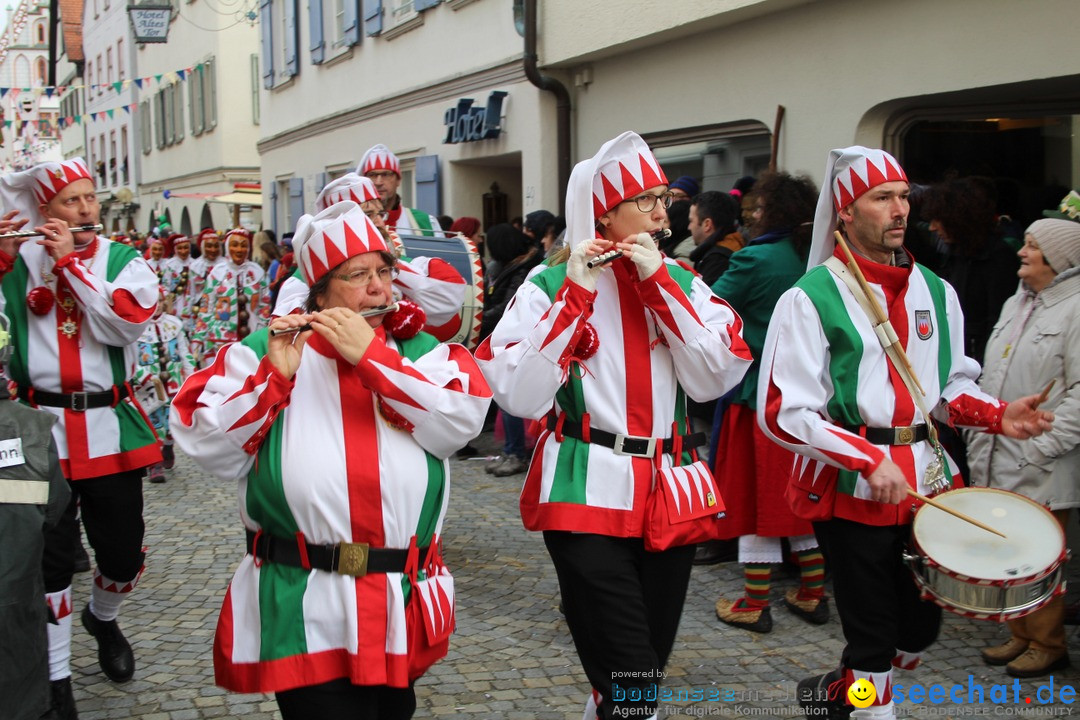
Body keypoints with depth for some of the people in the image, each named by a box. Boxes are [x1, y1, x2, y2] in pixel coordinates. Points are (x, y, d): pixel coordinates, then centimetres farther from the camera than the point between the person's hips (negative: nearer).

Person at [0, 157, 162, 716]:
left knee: (124, 553, 10)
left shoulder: (125, 261, 3)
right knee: (49, 558, 1)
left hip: (110, 428, 1)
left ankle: (103, 618, 43)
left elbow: (125, 321, -14)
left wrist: (70, 260, -14)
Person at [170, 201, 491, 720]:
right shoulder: (267, 349, 3)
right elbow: (207, 448, -6)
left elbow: (463, 419, -11)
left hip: (405, 604, 3)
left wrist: (370, 354, -13)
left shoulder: (418, 350, 8)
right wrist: (275, 375, -16)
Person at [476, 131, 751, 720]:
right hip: (588, 494, -5)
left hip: (665, 492, 5)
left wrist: (657, 280, -10)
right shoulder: (551, 285, -3)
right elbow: (520, 395, -16)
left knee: (648, 668, 15)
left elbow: (713, 378, -6)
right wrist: (576, 294, -16)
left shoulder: (679, 282, 9)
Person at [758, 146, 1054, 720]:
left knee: (921, 628, 15)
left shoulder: (935, 292, 10)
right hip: (849, 486, -6)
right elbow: (782, 411, -14)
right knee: (874, 634, 2)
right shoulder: (811, 297, -10)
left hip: (926, 478, 6)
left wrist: (997, 415, -2)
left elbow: (952, 385, 18)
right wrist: (868, 460, -21)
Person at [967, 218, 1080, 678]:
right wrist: (980, 441, 16)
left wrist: (1040, 449, -19)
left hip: (1042, 472, -8)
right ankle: (1020, 636, 26)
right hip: (998, 462, 8)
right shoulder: (1015, 304, 16)